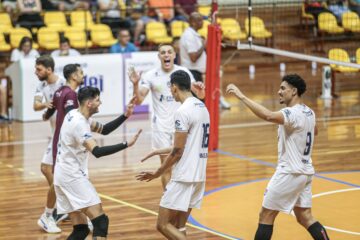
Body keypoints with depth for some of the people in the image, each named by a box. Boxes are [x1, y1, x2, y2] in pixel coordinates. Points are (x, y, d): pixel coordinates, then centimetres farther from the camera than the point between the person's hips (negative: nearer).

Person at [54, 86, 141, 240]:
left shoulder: (76, 115, 10)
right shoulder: (79, 123, -20)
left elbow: (103, 130, 20)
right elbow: (97, 152, -29)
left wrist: (125, 116, 9)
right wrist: (126, 145, -30)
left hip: (64, 175, 10)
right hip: (72, 176, -10)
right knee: (100, 221, -14)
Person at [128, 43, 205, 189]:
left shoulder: (183, 72, -2)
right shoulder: (151, 76, -5)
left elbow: (200, 95, -1)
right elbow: (138, 101, -8)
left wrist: (200, 89, -24)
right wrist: (135, 84, -26)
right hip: (161, 126, -1)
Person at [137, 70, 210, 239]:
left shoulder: (183, 111, -16)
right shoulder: (202, 107, 12)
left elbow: (178, 151, -15)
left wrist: (157, 174, -4)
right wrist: (161, 151, 27)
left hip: (184, 177, -9)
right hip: (199, 175, 9)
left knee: (163, 225, -4)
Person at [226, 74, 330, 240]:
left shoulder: (293, 113, -20)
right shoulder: (309, 112, 9)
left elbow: (268, 116, -40)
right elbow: (313, 131, 32)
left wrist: (241, 96, -39)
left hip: (290, 173, -9)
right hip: (305, 172, 9)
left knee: (266, 216, 1)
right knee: (305, 217, 13)